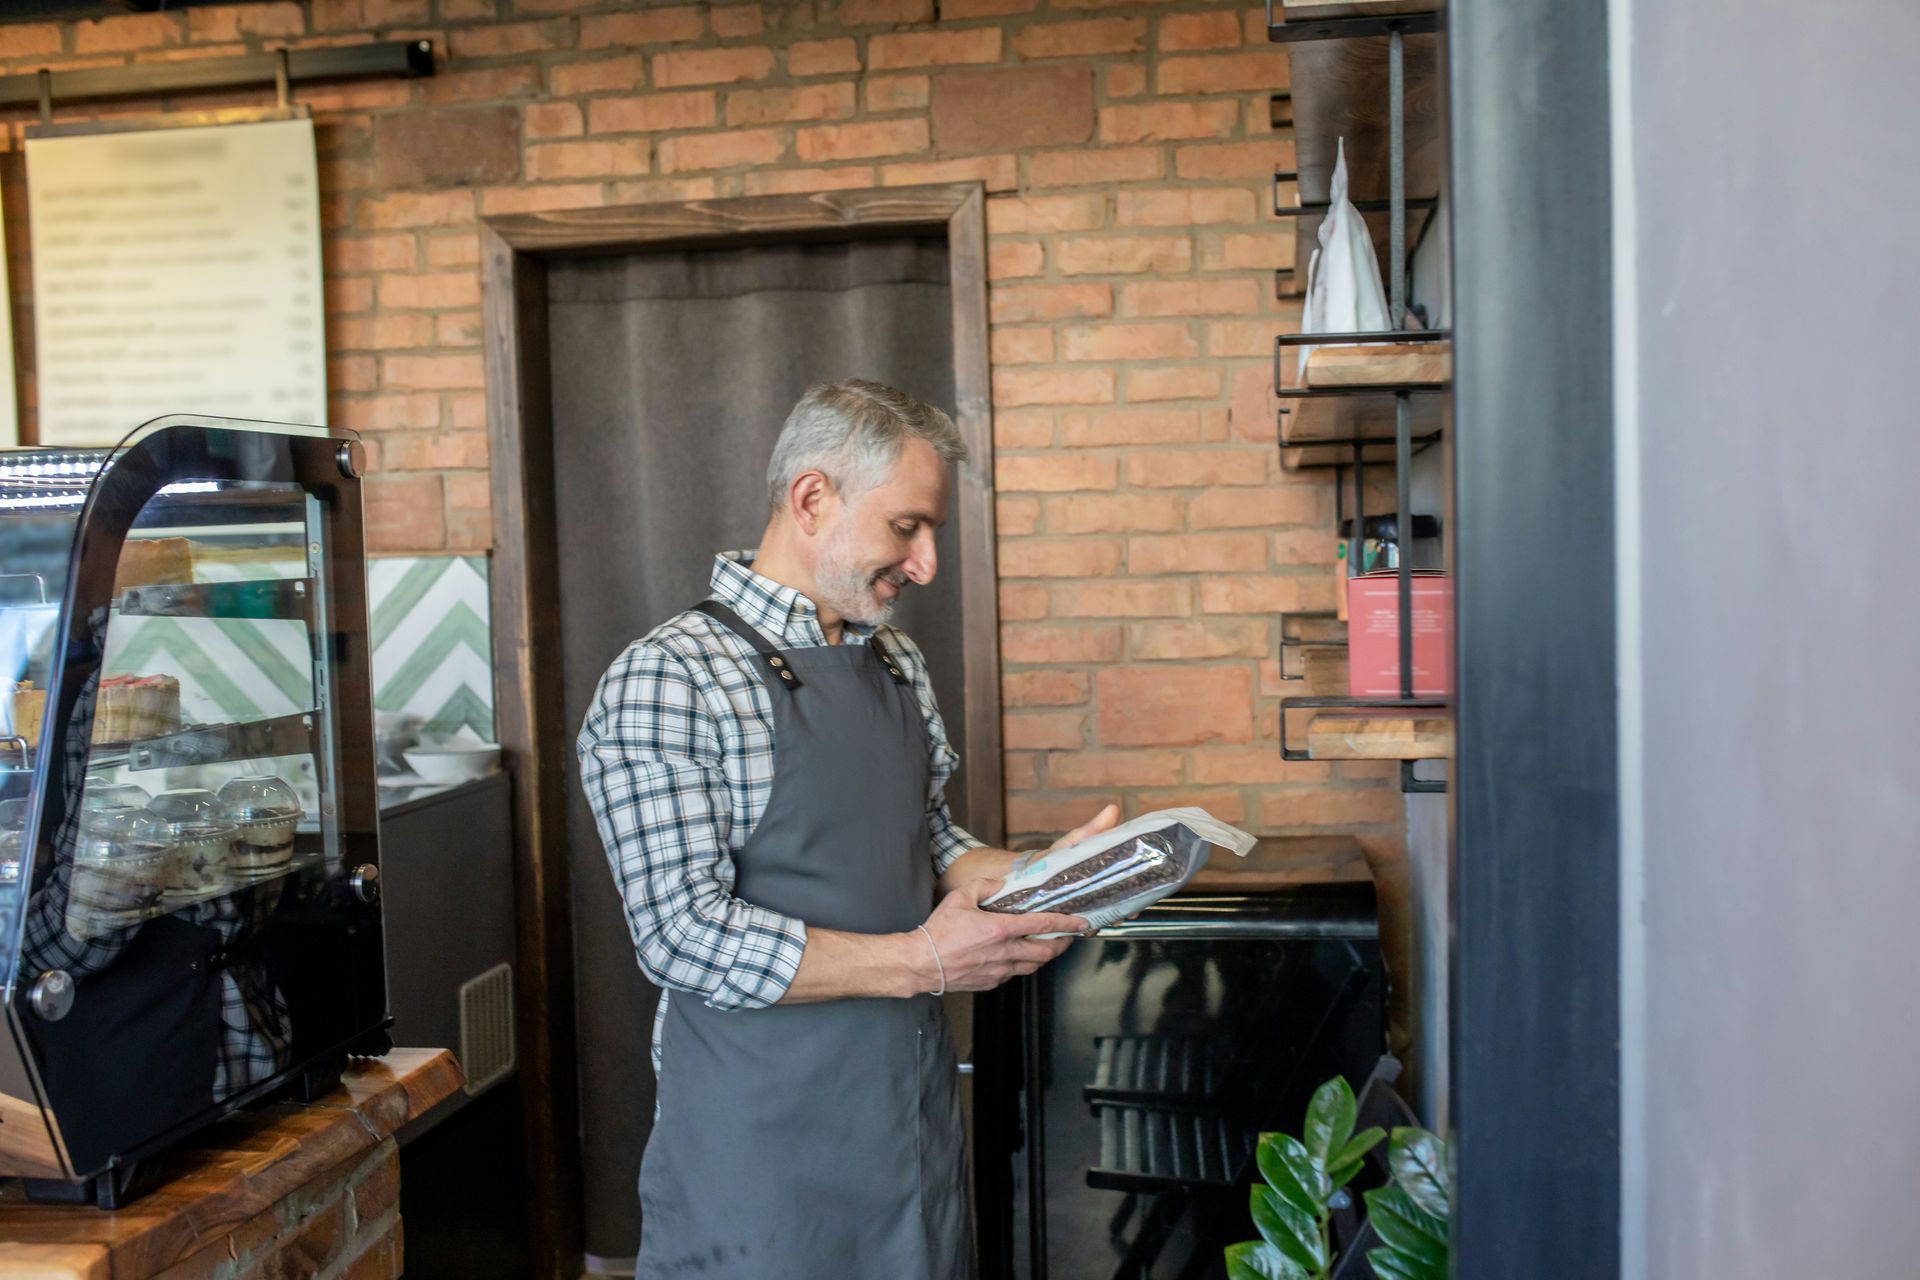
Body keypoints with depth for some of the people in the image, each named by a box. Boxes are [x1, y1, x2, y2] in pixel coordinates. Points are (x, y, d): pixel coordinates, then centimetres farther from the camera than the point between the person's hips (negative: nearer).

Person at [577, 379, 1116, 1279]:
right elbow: (684, 935, -21)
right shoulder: (664, 681, -15)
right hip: (764, 1137, -6)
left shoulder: (897, 662, 8)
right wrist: (917, 961, -23)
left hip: (916, 1098, 7)